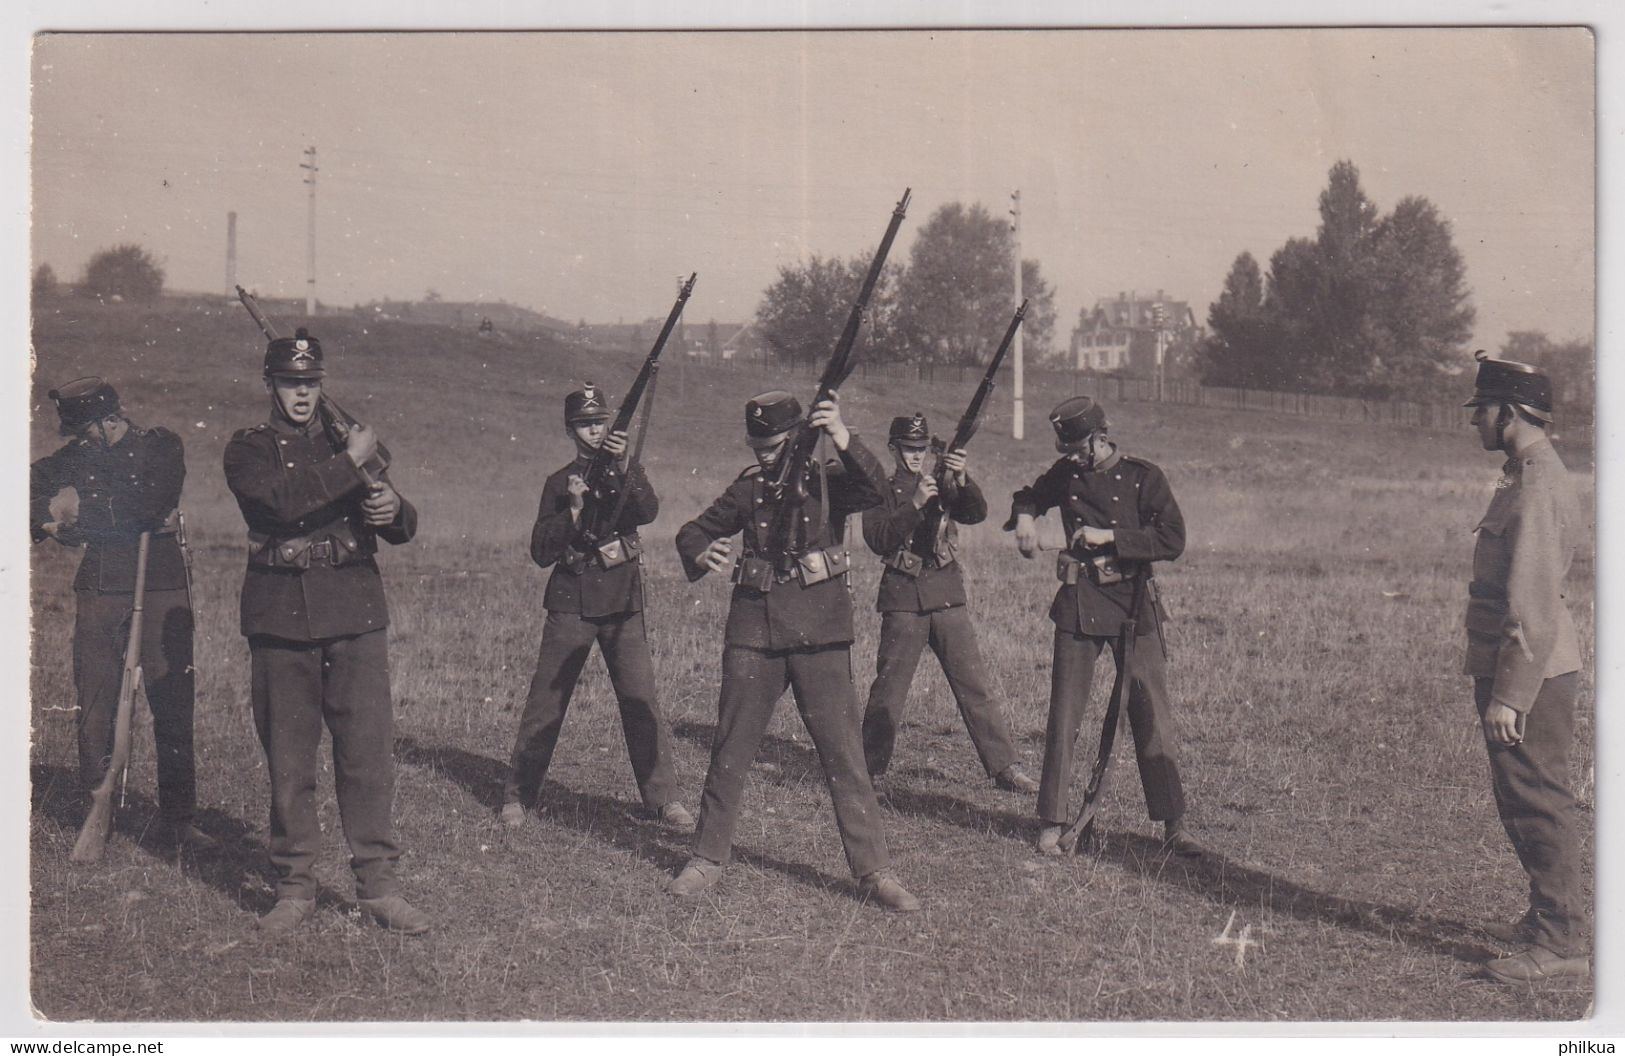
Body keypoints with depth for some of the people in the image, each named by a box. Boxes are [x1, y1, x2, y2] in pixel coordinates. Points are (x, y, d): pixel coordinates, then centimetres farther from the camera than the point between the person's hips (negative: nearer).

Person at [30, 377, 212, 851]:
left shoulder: (161, 446, 0)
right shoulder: (77, 455, 11)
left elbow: (153, 504, -15)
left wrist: (81, 511, -7)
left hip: (160, 590, -3)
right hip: (98, 594, 3)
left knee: (173, 708, -1)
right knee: (94, 709, 3)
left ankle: (178, 820, 7)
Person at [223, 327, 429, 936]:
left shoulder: (353, 441, 15)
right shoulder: (249, 450, 6)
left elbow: (402, 531, 16)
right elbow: (283, 499, -16)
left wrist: (393, 509, -7)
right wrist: (350, 464, -13)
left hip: (354, 614, 2)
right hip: (279, 617, -1)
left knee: (369, 751, -1)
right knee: (288, 763, 4)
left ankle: (378, 886, 6)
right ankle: (294, 889, 15)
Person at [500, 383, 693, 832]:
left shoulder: (627, 473, 9)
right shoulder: (559, 483, 7)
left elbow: (648, 512, -13)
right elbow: (541, 553, -1)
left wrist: (623, 468, -27)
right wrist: (574, 507, -14)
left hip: (622, 602, 1)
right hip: (571, 604, 0)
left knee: (642, 701, -3)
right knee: (545, 703, 2)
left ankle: (663, 798, 5)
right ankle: (516, 794, 14)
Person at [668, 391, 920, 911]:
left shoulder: (829, 479, -1)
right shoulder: (748, 488, 8)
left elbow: (872, 488, -21)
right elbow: (693, 532, 14)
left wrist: (843, 440, -38)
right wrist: (703, 556, -9)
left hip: (819, 633, -3)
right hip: (754, 629, 3)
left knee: (843, 753, -3)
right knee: (729, 751, 8)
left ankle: (874, 870, 4)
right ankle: (708, 858, 23)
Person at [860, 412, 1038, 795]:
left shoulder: (943, 487, 14)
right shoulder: (881, 492, 6)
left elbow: (977, 514, -4)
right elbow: (879, 540, -10)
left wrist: (962, 480, -22)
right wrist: (915, 503, -20)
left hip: (947, 597, 2)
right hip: (903, 601, -2)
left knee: (974, 685, -1)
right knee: (887, 691, 1)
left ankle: (1004, 767, 1)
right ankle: (869, 770, 14)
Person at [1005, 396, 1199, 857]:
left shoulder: (1143, 477, -4)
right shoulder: (1066, 473, 7)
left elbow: (1173, 539, -12)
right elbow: (1029, 495, 26)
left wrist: (1109, 536, -17)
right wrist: (1024, 516, 3)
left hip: (1132, 602, -2)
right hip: (1078, 604, 3)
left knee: (1153, 714, -1)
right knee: (1063, 713, 1)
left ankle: (1173, 825, 6)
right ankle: (1052, 823, 9)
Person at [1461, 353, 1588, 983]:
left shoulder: (1539, 487, -18)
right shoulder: (1525, 476, 14)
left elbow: (1533, 604, -23)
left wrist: (1509, 695, -23)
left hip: (1531, 676, -10)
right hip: (1511, 671, 10)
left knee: (1536, 803, -4)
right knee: (1523, 803, 17)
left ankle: (1561, 943, 3)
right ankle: (1547, 918, 29)